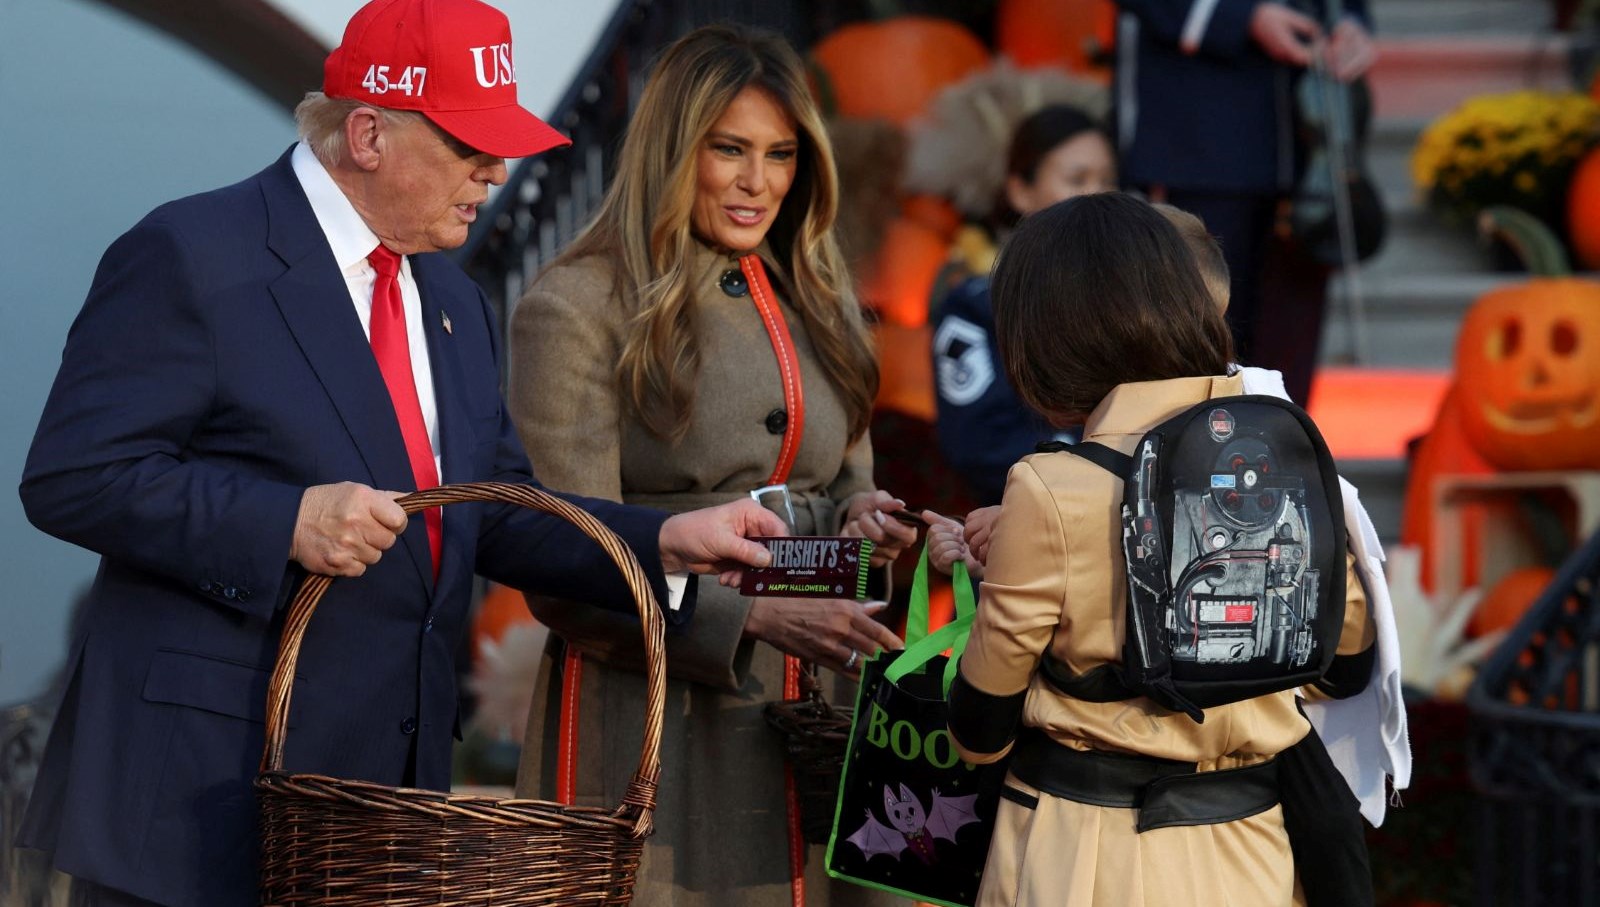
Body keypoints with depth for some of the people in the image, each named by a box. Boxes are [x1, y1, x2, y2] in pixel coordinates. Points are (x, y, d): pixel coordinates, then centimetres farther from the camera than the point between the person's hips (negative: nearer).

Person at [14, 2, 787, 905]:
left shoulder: (456, 304, 17)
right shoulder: (191, 256, -9)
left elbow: (499, 516, 17)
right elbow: (71, 477, -14)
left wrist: (667, 542, 2)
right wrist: (287, 523, -23)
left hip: (392, 788, 7)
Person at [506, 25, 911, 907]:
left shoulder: (817, 304, 15)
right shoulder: (575, 310, -7)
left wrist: (859, 521, -1)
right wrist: (756, 619, -21)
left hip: (808, 712, 6)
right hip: (649, 722, -6)